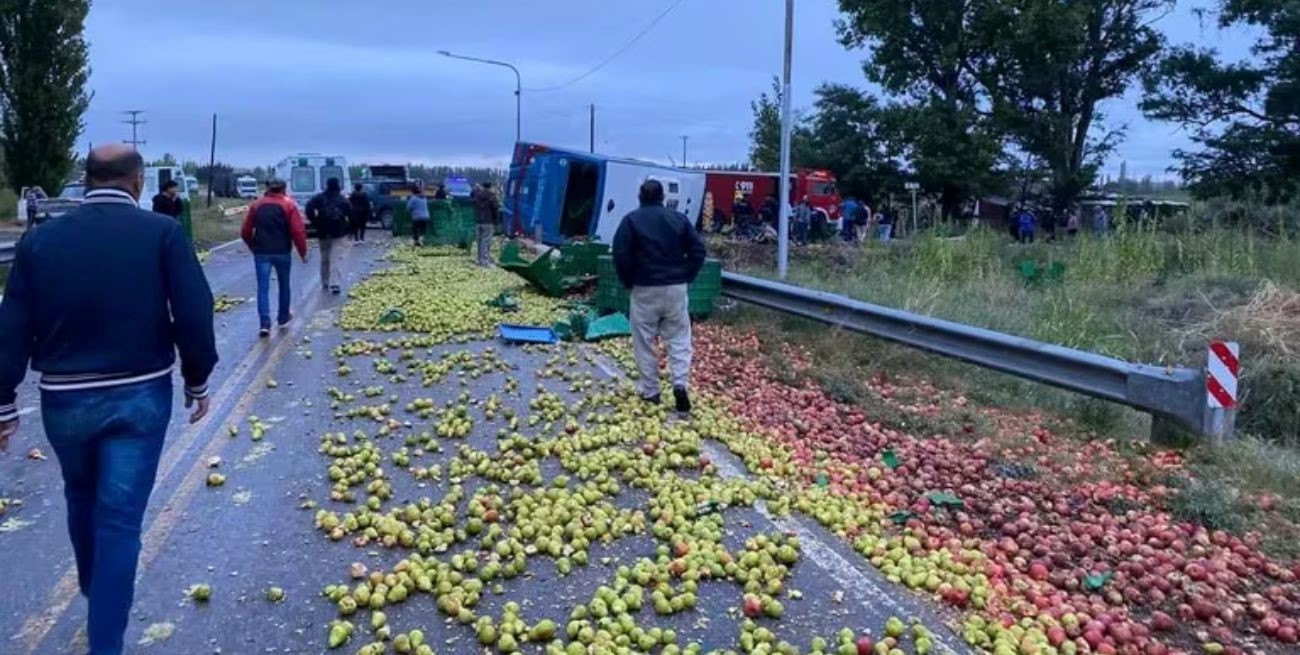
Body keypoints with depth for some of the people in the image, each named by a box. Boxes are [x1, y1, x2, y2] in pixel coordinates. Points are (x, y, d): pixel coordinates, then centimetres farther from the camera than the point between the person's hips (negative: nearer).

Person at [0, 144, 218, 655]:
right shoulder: (162, 233, -9)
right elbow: (194, 316, -12)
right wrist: (197, 382, 2)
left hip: (63, 399, 3)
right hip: (140, 396, -3)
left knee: (81, 498, 27)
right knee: (120, 518, 4)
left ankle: (93, 589, 50)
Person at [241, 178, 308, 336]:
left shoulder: (256, 205, 9)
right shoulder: (289, 205, 0)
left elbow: (245, 232, 11)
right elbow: (298, 231, -9)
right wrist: (302, 252, 0)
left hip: (261, 252, 1)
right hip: (282, 252, -1)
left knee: (263, 287, -1)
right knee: (284, 285, 16)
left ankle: (265, 323, -12)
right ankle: (283, 318, 28)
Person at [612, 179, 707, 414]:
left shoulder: (632, 219, -2)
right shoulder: (679, 218, 6)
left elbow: (620, 253, -10)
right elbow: (698, 250, 2)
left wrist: (628, 282, 2)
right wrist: (685, 277, 9)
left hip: (645, 289, -2)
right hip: (675, 287, 2)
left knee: (645, 341, 6)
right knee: (679, 338, 8)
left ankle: (650, 391, 10)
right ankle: (681, 384, -8)